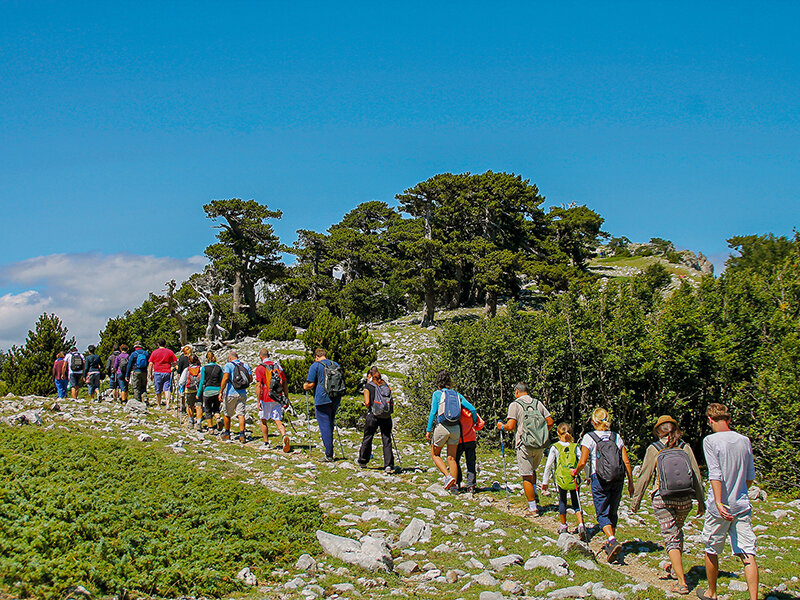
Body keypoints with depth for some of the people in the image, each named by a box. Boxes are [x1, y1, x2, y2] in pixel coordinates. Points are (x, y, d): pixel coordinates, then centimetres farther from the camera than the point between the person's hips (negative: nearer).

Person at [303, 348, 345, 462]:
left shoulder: (315, 366, -3)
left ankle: (329, 455, -7)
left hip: (322, 400, -6)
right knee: (330, 425, 16)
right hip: (335, 401, 6)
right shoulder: (337, 365, 13)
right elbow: (342, 383, 18)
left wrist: (305, 386, 12)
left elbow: (311, 384, -9)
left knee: (325, 426, -4)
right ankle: (329, 452, 19)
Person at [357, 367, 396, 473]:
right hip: (386, 416, 3)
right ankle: (389, 465, -6)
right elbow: (392, 403, 7)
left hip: (373, 416, -3)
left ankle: (362, 461, 26)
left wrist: (369, 408, 11)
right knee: (387, 440, 2)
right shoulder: (386, 385, 11)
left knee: (367, 438, 12)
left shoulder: (368, 386, 0)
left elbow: (367, 402, -9)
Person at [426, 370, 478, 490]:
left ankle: (448, 476, -6)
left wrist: (428, 430, -6)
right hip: (455, 428, 4)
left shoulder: (437, 394, -2)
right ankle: (454, 485, 6)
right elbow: (473, 409, 4)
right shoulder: (456, 394, 9)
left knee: (435, 454, 14)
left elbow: (433, 412, -9)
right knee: (452, 458, 11)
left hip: (442, 427, -4)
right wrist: (474, 423, 19)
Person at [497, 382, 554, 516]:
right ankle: (534, 499, 19)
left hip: (525, 445, -5)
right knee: (532, 470, 27)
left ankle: (532, 509, 1)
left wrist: (502, 426, 7)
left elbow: (511, 426, -13)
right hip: (540, 445, 5)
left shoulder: (515, 405, -4)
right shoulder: (538, 403, 10)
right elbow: (550, 422, 8)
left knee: (527, 477, 0)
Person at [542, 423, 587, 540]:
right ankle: (581, 525, -11)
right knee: (576, 503, 8)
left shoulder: (555, 448, -3)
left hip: (561, 479, -1)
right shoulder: (575, 447, 2)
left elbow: (548, 466, -2)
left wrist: (545, 482, 5)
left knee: (562, 502, 16)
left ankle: (563, 526, 25)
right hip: (574, 480, 1)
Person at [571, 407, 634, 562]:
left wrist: (575, 472, 11)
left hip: (600, 479, -4)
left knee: (602, 514, 0)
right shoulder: (616, 437, 6)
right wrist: (631, 483, 10)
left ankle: (612, 541, -21)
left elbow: (583, 462, -9)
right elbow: (626, 461, 3)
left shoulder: (589, 438, -4)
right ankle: (611, 542, 26)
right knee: (613, 513, 18)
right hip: (618, 480, 4)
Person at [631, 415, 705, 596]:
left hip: (663, 499, -3)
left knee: (671, 537, -1)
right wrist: (701, 501, 12)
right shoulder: (685, 448, 3)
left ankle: (682, 582, -8)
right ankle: (675, 568, 43)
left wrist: (636, 500, 7)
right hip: (684, 499, 3)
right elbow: (697, 475, 4)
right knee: (678, 531, 26)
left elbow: (644, 477, -2)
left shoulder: (654, 449, -3)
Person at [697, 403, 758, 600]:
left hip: (720, 509, -3)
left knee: (711, 550, 14)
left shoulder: (710, 441, -8)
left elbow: (715, 475, -18)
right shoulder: (745, 441, 6)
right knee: (748, 554, -1)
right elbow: (750, 477, 15)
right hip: (742, 506, 4)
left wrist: (718, 502, -22)